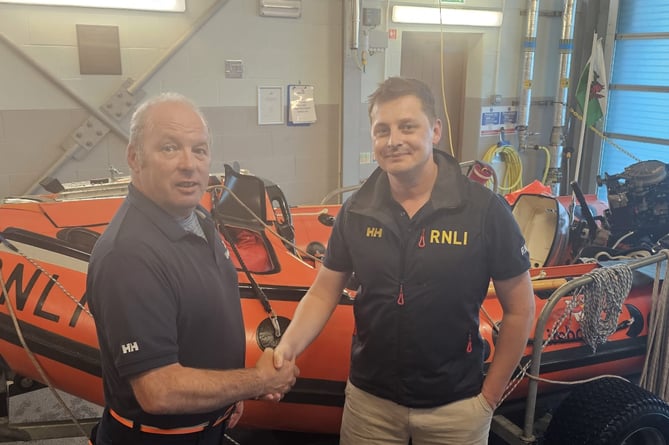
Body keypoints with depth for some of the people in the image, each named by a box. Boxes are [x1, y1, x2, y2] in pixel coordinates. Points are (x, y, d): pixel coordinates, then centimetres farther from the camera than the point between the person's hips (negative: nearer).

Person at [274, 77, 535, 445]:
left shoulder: (485, 209, -13)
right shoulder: (356, 211, -5)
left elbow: (519, 308, -5)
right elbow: (323, 292, 1)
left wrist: (489, 396, -4)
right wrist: (289, 346, -16)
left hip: (455, 407, -2)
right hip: (369, 401, 2)